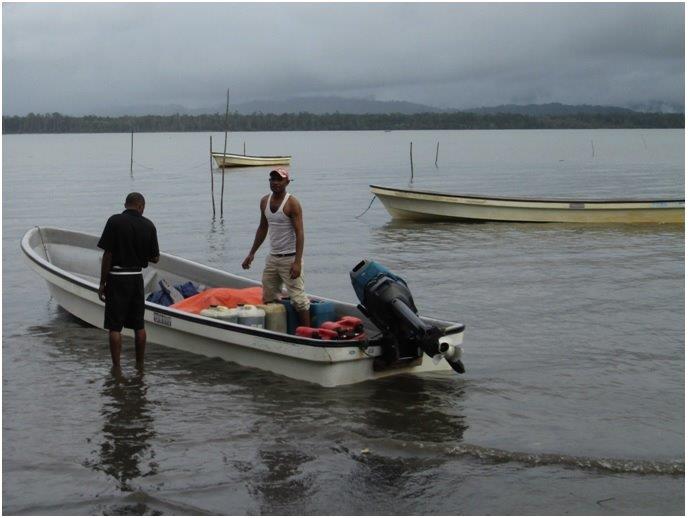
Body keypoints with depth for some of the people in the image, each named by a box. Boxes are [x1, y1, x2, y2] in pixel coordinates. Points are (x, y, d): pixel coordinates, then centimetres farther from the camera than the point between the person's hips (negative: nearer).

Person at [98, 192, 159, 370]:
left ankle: (116, 367, 2)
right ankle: (140, 365, 18)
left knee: (114, 327, 1)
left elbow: (107, 255, -11)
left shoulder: (115, 221, -10)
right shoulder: (148, 225, 0)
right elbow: (154, 258, 4)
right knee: (139, 325, 12)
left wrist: (102, 283, -4)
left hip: (117, 277, -4)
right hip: (137, 277, 4)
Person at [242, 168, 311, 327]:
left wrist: (297, 262, -25)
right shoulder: (265, 201, 7)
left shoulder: (292, 203, -14)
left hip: (290, 258, -7)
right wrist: (251, 254, 18)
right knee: (269, 298, 12)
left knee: (298, 299, -6)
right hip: (272, 257, 8)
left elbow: (299, 233, -18)